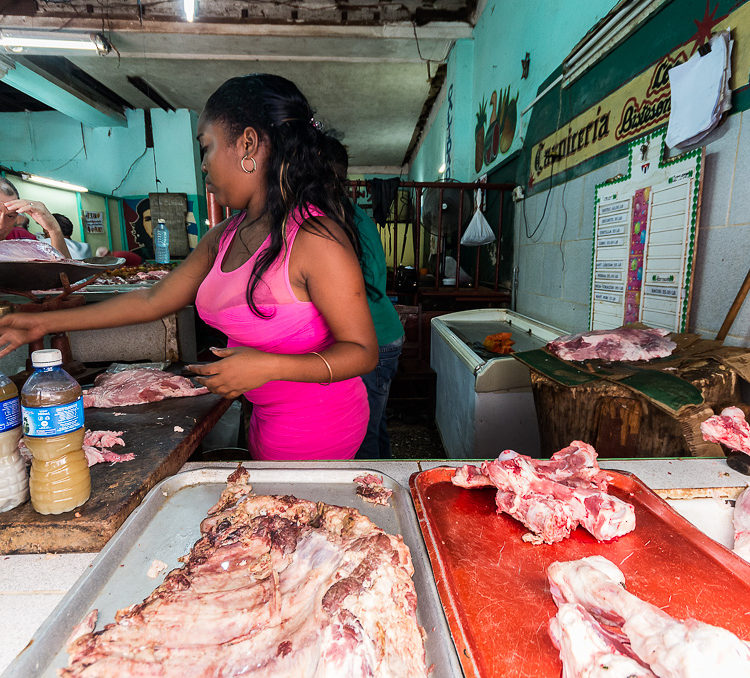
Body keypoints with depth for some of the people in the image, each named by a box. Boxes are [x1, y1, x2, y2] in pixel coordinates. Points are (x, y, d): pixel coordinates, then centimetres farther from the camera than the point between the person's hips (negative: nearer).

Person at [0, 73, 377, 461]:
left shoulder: (315, 238, -23)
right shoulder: (224, 238, 2)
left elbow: (363, 352, -21)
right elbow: (154, 301, 9)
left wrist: (270, 366, -32)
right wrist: (44, 324, 12)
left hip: (317, 429, -7)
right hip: (267, 421, 7)